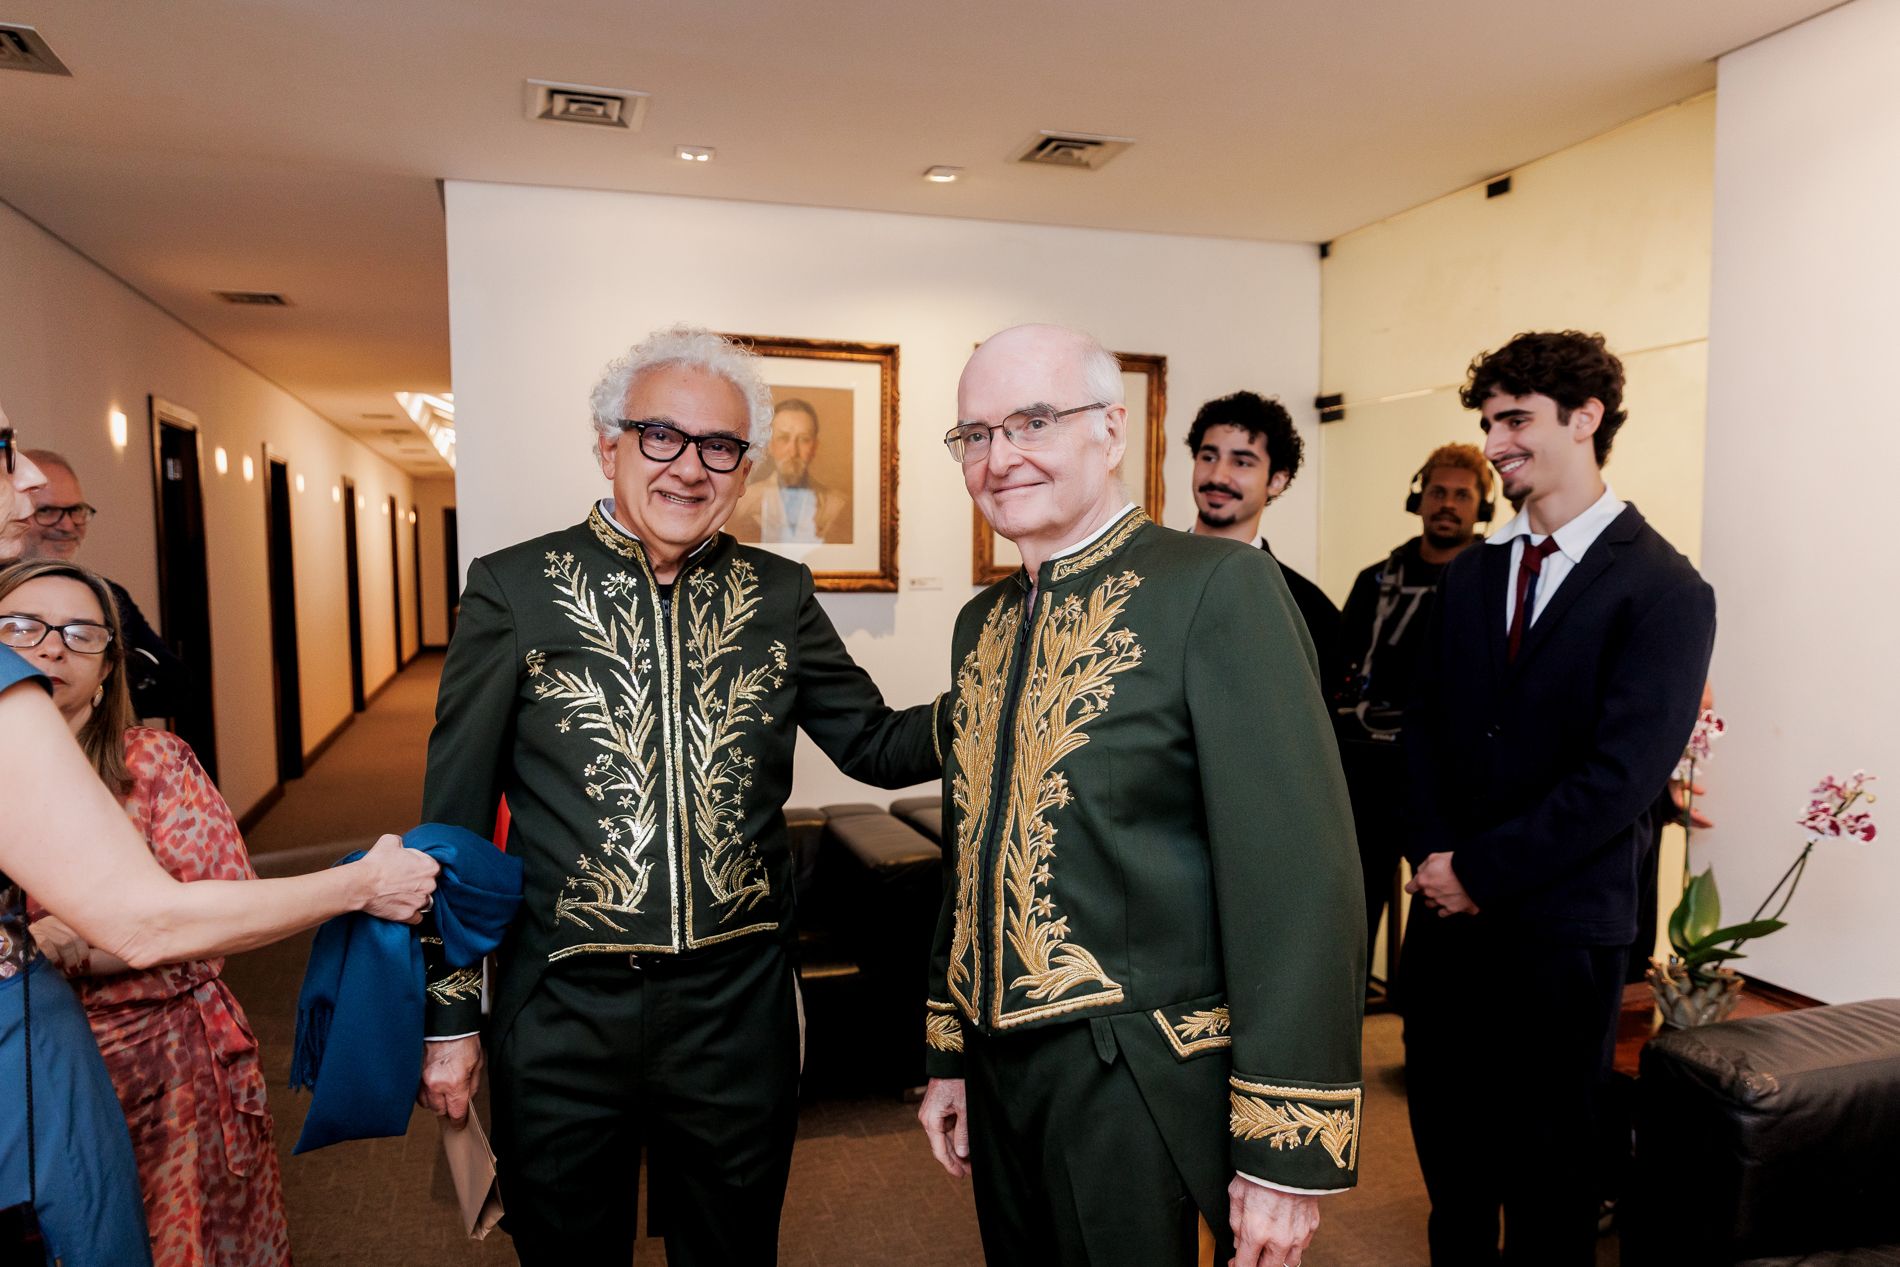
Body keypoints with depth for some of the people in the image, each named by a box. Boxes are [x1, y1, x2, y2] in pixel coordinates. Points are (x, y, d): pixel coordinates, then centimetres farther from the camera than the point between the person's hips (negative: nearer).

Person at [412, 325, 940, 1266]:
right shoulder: (512, 590, -6)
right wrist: (449, 1015, 0)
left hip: (738, 1009, 2)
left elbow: (874, 744, 5)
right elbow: (454, 817, -2)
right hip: (564, 1014, -2)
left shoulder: (778, 595, 1)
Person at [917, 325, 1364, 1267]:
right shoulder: (982, 624, 8)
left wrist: (1288, 1155, -18)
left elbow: (1299, 877, -19)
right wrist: (949, 1057, 15)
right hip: (1001, 1075, 7)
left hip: (1141, 1089, -6)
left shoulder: (1217, 589, -14)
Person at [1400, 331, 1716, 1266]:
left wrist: (1480, 869, -14)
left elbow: (1621, 776, -17)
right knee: (1447, 1147, 17)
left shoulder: (1664, 590, -10)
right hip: (1447, 909, 5)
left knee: (1546, 1162, 13)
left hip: (1559, 925, -5)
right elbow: (1423, 725, 8)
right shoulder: (1472, 573, 8)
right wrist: (1432, 855, -6)